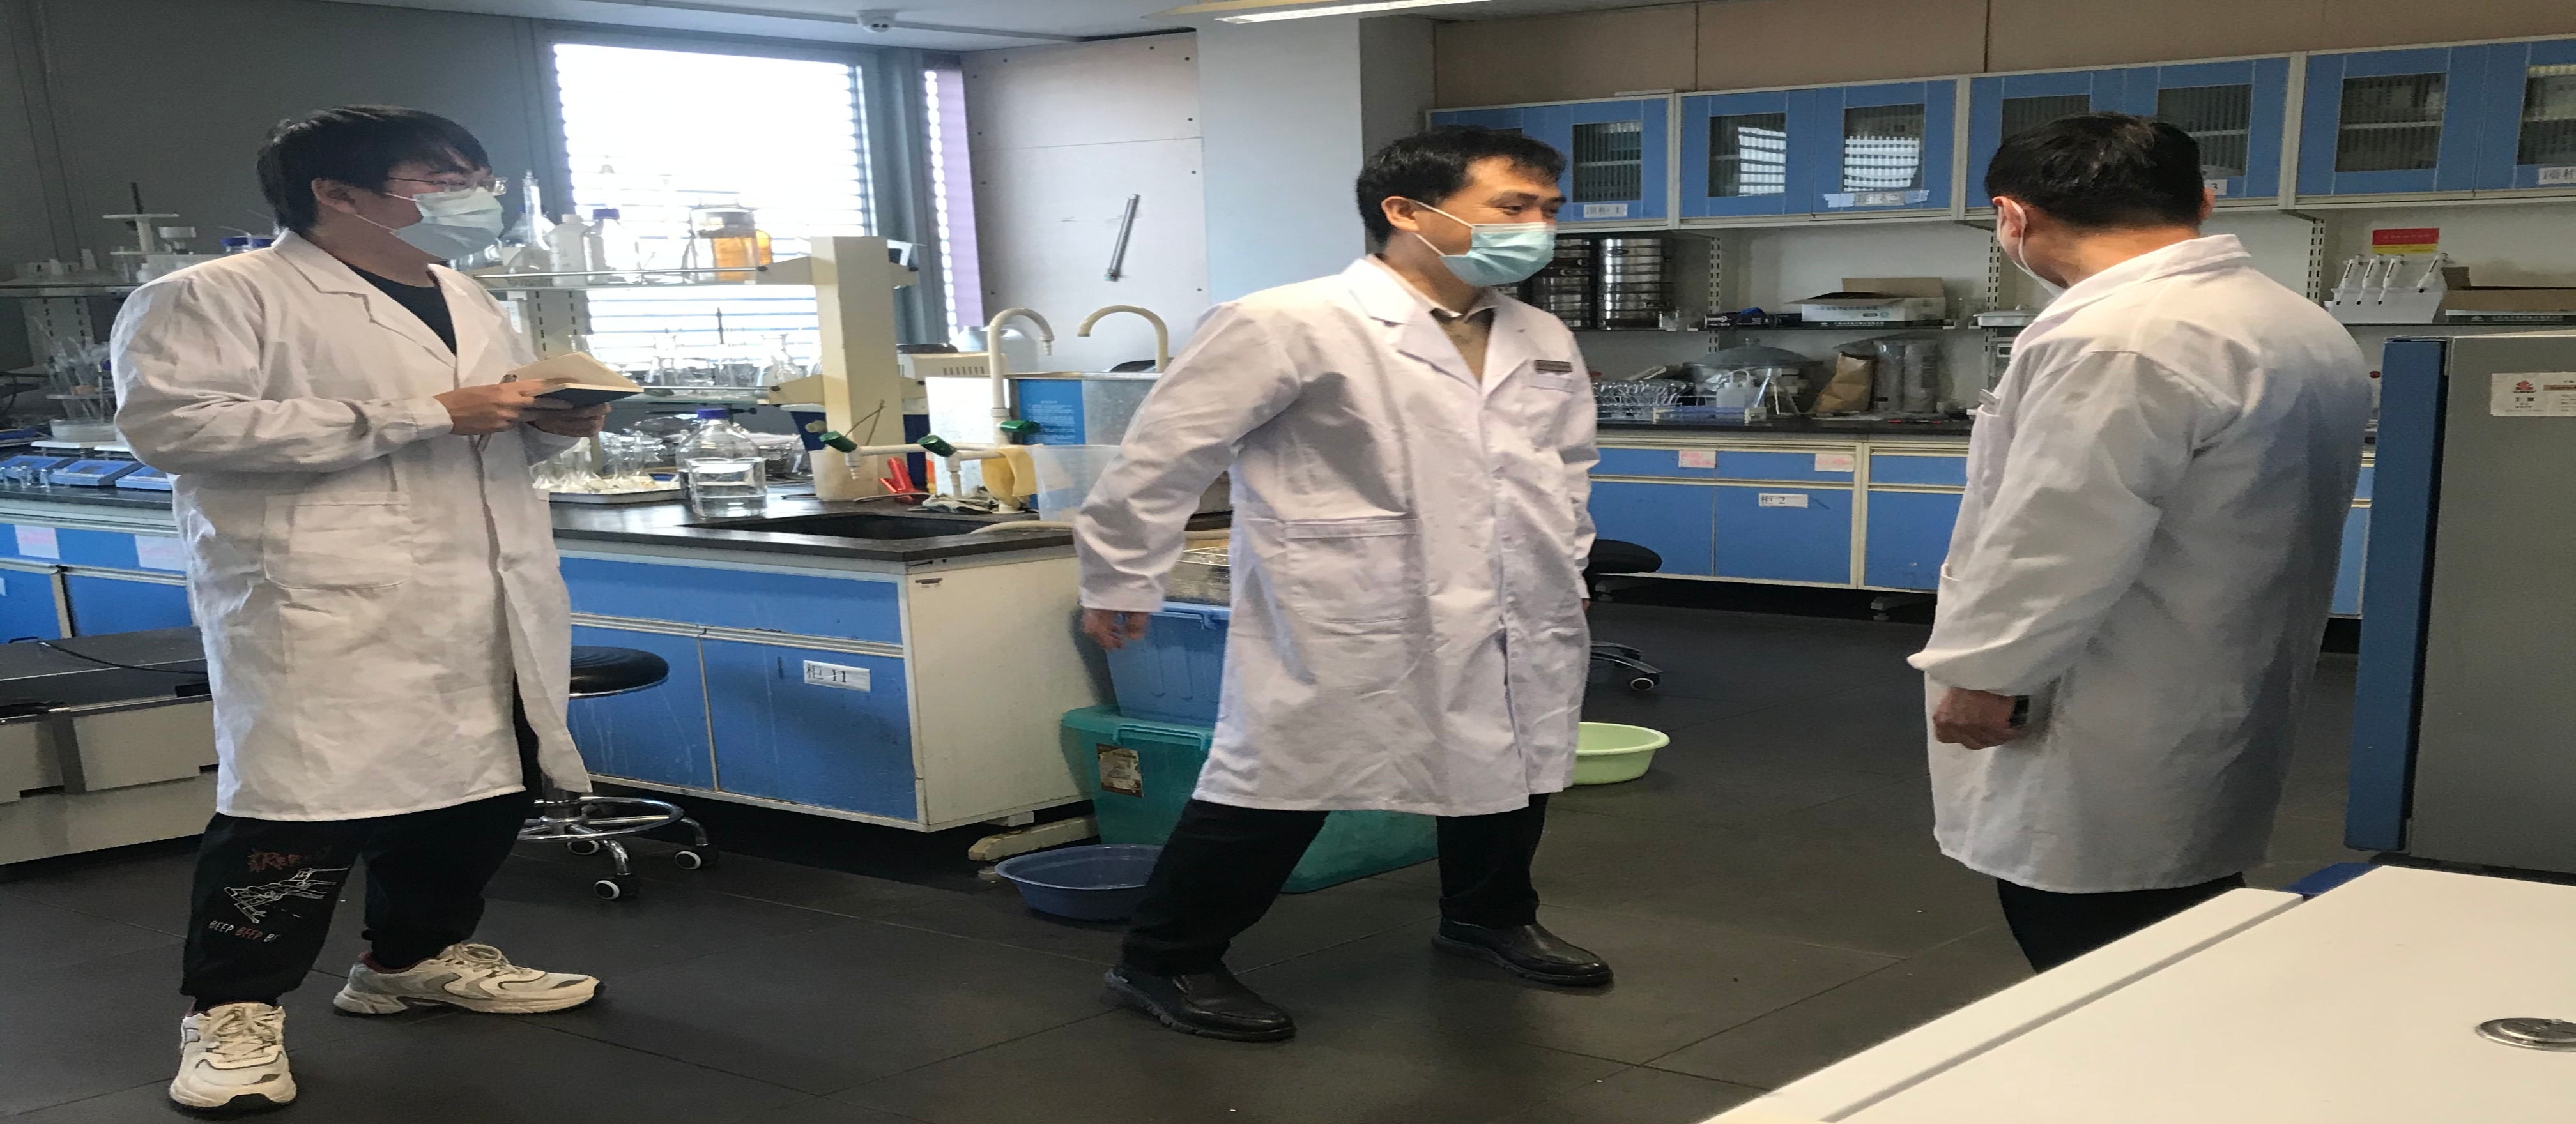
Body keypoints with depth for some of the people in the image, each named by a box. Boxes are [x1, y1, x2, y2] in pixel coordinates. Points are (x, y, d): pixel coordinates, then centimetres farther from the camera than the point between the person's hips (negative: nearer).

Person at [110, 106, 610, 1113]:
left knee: (484, 785, 11)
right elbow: (170, 419, -19)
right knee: (307, 799, -7)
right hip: (328, 605, -7)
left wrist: (555, 422, 3)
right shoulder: (213, 298, -4)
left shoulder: (468, 304, 21)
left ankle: (415, 956, 31)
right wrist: (425, 414, -20)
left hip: (492, 605, 8)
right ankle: (232, 1010, 10)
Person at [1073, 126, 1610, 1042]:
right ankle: (1165, 963, 17)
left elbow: (1567, 465, 22)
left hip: (1516, 623, 7)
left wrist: (1563, 572, 21)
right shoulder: (1288, 326, -14)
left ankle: (1490, 916, 45)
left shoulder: (1543, 343, 8)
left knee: (1510, 767, 19)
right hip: (1346, 623, -7)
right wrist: (1121, 580, -4)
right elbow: (1163, 453, -9)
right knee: (1283, 782, 0)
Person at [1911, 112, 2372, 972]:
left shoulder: (2120, 342, -23)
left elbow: (2062, 538, -24)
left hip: (2103, 771, -10)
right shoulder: (2309, 329, 10)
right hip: (2214, 736, 10)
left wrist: (1985, 674, -12)